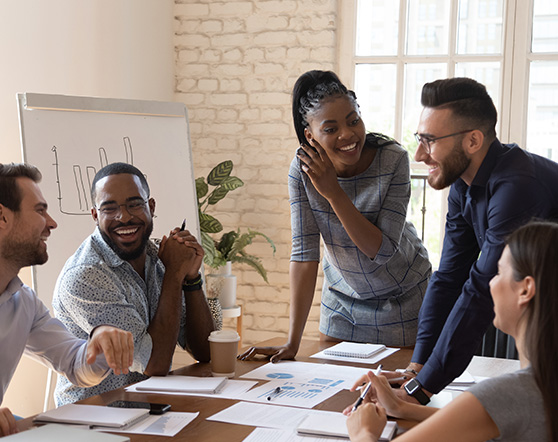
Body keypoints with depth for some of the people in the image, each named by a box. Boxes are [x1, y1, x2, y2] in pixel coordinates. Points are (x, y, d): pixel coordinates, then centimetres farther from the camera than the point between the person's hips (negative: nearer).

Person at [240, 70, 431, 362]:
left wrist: (333, 192, -34)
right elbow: (304, 252, -19)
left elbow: (383, 251, -27)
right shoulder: (303, 168, -19)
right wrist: (292, 343, -23)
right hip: (342, 300, 2)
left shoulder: (393, 160, -25)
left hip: (402, 301, -2)